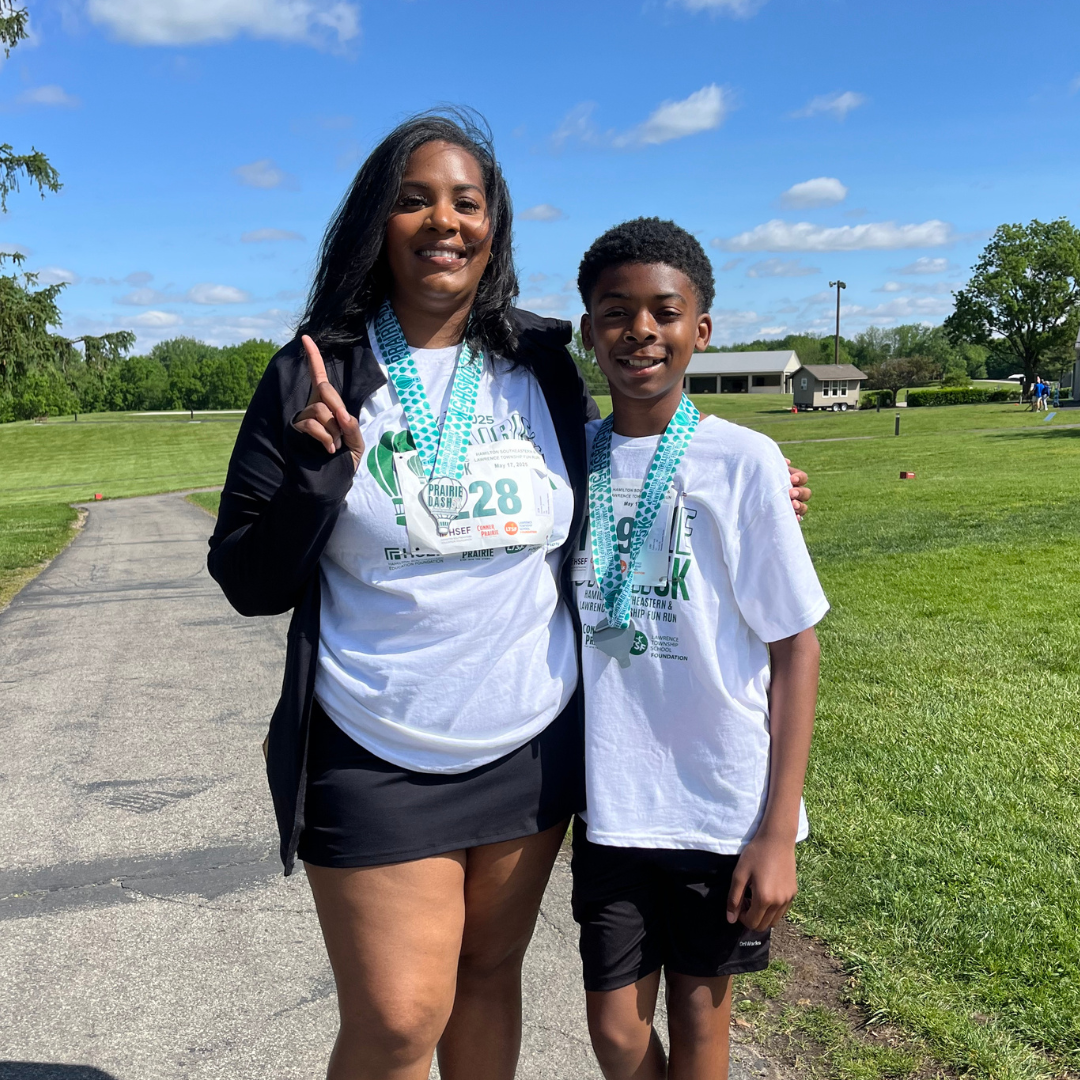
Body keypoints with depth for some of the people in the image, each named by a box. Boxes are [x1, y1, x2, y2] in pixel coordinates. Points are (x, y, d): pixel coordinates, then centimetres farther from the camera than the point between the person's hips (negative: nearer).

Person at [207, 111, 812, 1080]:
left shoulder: (543, 369, 1)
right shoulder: (318, 377, -7)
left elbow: (585, 533, 14)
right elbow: (249, 585, -6)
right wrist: (320, 472, -22)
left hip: (532, 748, 3)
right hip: (377, 765, -3)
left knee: (489, 976, 17)